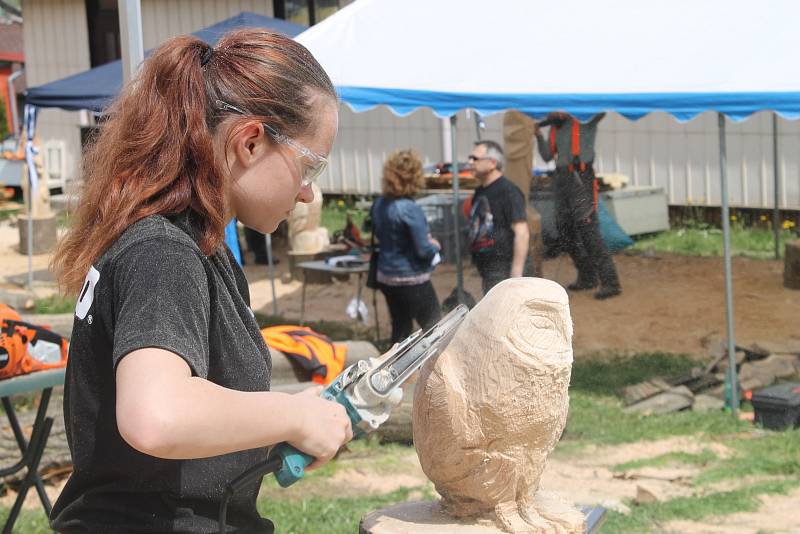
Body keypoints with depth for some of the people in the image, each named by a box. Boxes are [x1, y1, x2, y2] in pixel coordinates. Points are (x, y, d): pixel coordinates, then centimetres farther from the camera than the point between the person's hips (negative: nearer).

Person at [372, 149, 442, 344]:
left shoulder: (379, 204, 1)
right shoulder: (410, 209, -23)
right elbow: (424, 250, -20)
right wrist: (435, 245, 1)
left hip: (386, 277, 8)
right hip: (411, 279, -8)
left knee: (400, 328, 17)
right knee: (434, 328, 4)